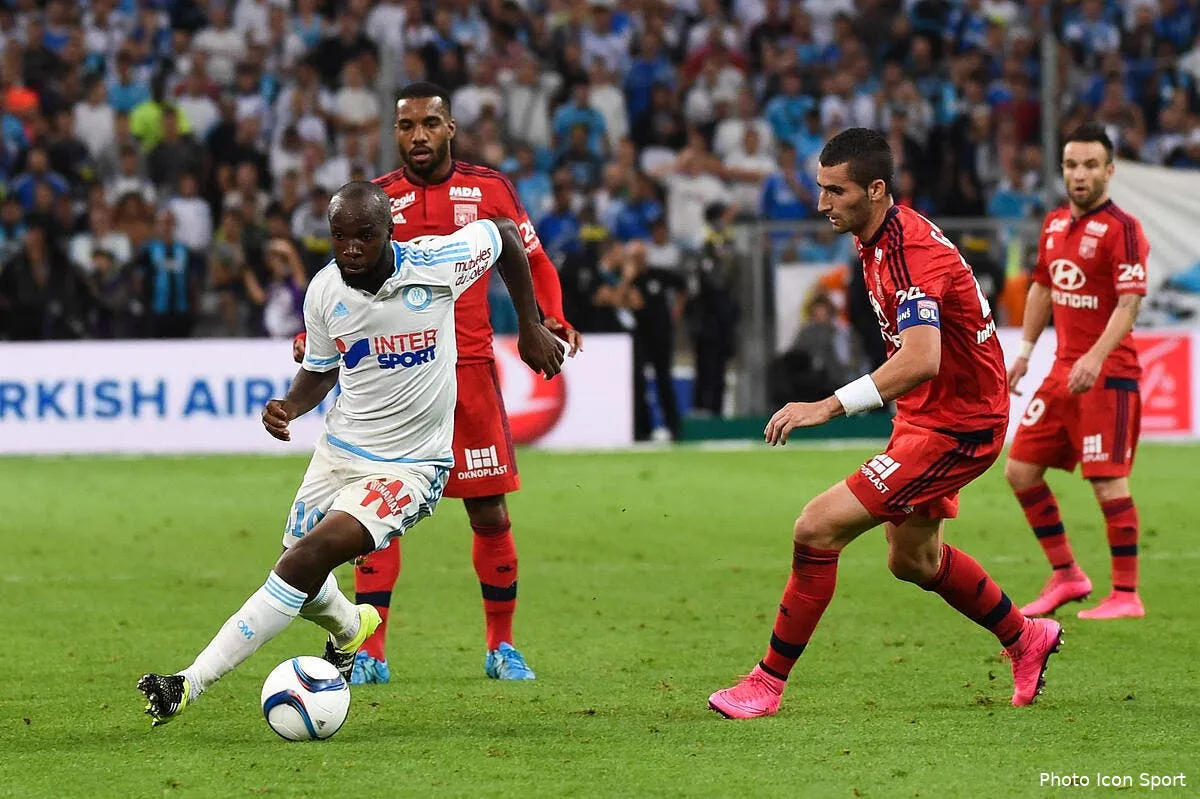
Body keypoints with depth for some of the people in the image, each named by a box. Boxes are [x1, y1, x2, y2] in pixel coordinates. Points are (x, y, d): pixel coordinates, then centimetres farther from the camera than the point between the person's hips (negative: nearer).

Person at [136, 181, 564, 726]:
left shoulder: (435, 263, -17)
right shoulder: (325, 292, -6)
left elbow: (505, 233, 3)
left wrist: (530, 328, 7)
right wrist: (289, 407, -10)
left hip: (409, 468, -5)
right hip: (339, 451, 5)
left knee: (311, 556, -25)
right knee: (304, 588, 13)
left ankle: (190, 685, -25)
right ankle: (350, 629, 53)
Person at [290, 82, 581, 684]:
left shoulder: (489, 190, 4)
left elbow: (533, 263, 13)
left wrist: (552, 318, -5)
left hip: (469, 369, 0)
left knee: (490, 514, 3)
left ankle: (502, 647, 17)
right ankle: (369, 653, 0)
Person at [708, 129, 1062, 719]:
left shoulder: (911, 250, -28)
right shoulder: (875, 237, 2)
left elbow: (921, 360, -43)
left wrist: (832, 405, -49)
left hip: (955, 427, -10)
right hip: (923, 414, 10)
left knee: (817, 528, -16)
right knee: (913, 559, 26)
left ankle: (769, 683, -7)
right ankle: (1027, 640, 46)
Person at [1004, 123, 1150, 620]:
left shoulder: (1121, 229, -12)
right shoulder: (1055, 224, 12)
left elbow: (1129, 303, -20)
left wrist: (1095, 358, -32)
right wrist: (1025, 350, 21)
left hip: (1106, 375, -8)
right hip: (1062, 369, 8)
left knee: (1108, 482, -8)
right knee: (1020, 470, 7)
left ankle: (1126, 596, 0)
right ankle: (1065, 576, 18)